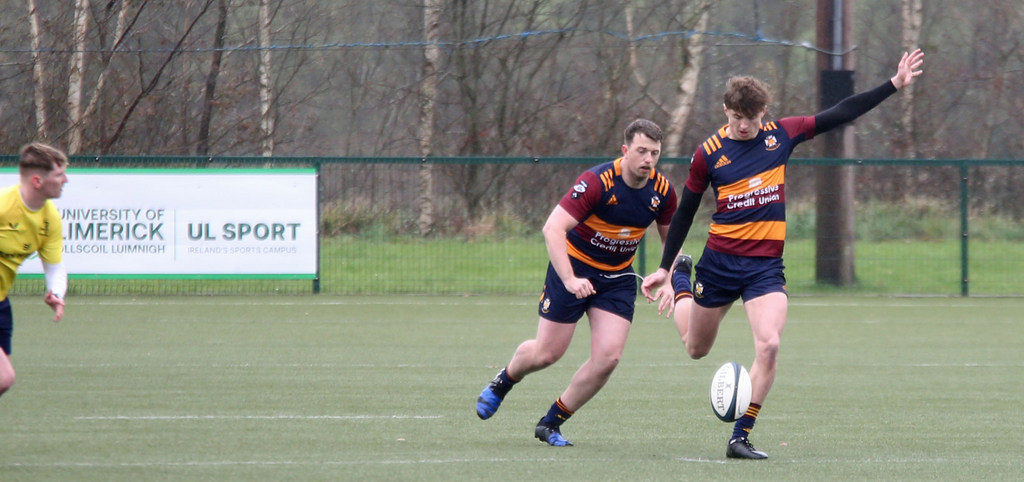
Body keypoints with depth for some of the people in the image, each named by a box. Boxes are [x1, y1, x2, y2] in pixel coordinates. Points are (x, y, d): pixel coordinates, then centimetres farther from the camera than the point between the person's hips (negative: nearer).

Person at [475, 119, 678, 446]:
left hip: (618, 277, 4)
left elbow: (670, 238, 10)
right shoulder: (597, 182, -26)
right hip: (575, 267, -4)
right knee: (547, 353, 0)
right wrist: (569, 279, -42)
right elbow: (553, 229, -31)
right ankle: (502, 383, 36)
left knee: (608, 357, -12)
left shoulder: (663, 191, -8)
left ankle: (551, 423, 6)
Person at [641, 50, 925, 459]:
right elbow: (685, 212, 4)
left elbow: (841, 114, 5)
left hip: (766, 265, 1)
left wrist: (894, 85, 3)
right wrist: (663, 268, 6)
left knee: (769, 345, -20)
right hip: (720, 261, -1)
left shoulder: (781, 134, 0)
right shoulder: (709, 153, -5)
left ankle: (741, 437, -12)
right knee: (696, 351, 14)